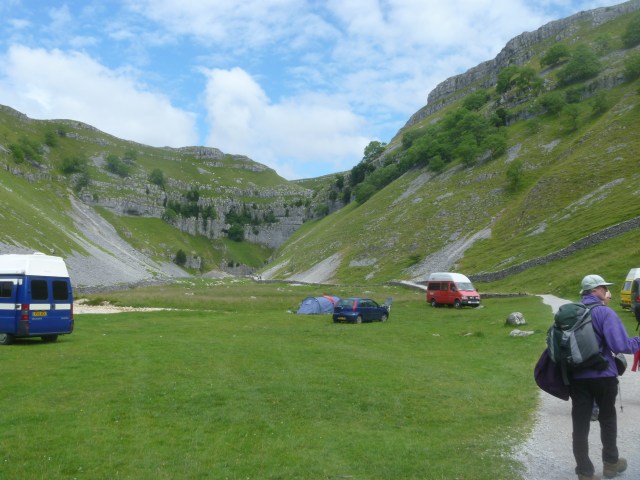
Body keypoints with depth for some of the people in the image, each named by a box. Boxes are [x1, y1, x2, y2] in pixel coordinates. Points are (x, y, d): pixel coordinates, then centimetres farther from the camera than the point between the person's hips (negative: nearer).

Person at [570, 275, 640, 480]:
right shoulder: (604, 312, -12)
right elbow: (620, 345, -21)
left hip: (577, 377, 4)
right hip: (603, 376, -3)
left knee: (580, 424, 6)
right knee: (607, 419, 19)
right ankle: (610, 463, 35)